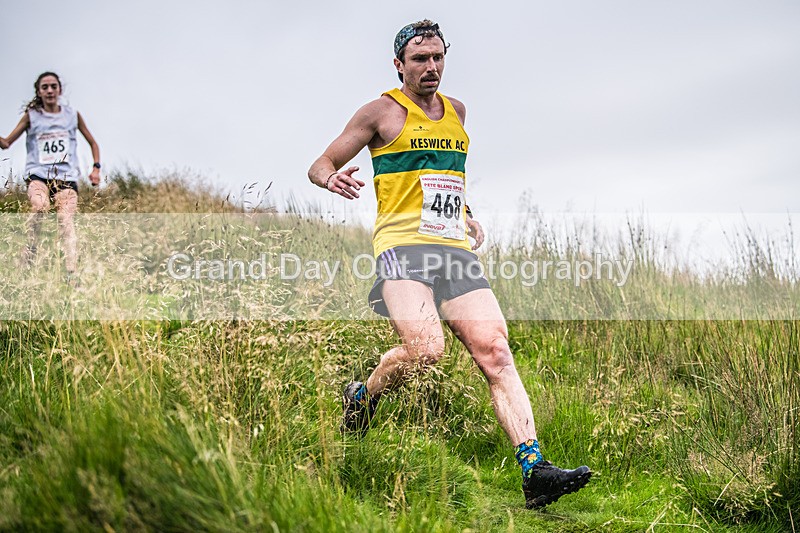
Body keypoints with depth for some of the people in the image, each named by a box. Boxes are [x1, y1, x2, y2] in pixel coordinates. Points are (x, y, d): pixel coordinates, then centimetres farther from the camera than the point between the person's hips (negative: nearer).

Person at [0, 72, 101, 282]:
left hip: (66, 176, 1)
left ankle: (72, 276, -29)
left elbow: (92, 143, 22)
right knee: (40, 206, -33)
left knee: (66, 220, -19)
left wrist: (96, 167, 8)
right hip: (38, 173, -1)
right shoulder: (31, 116, 8)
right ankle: (28, 257, -19)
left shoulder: (73, 115, 12)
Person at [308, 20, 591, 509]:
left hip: (457, 250, 5)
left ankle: (535, 471, -18)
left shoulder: (455, 110, 23)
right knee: (426, 349, -27)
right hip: (404, 245, -5)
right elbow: (320, 165, 8)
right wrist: (333, 179, -16)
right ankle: (362, 397, 6)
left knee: (494, 350, -12)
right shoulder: (382, 111, 6)